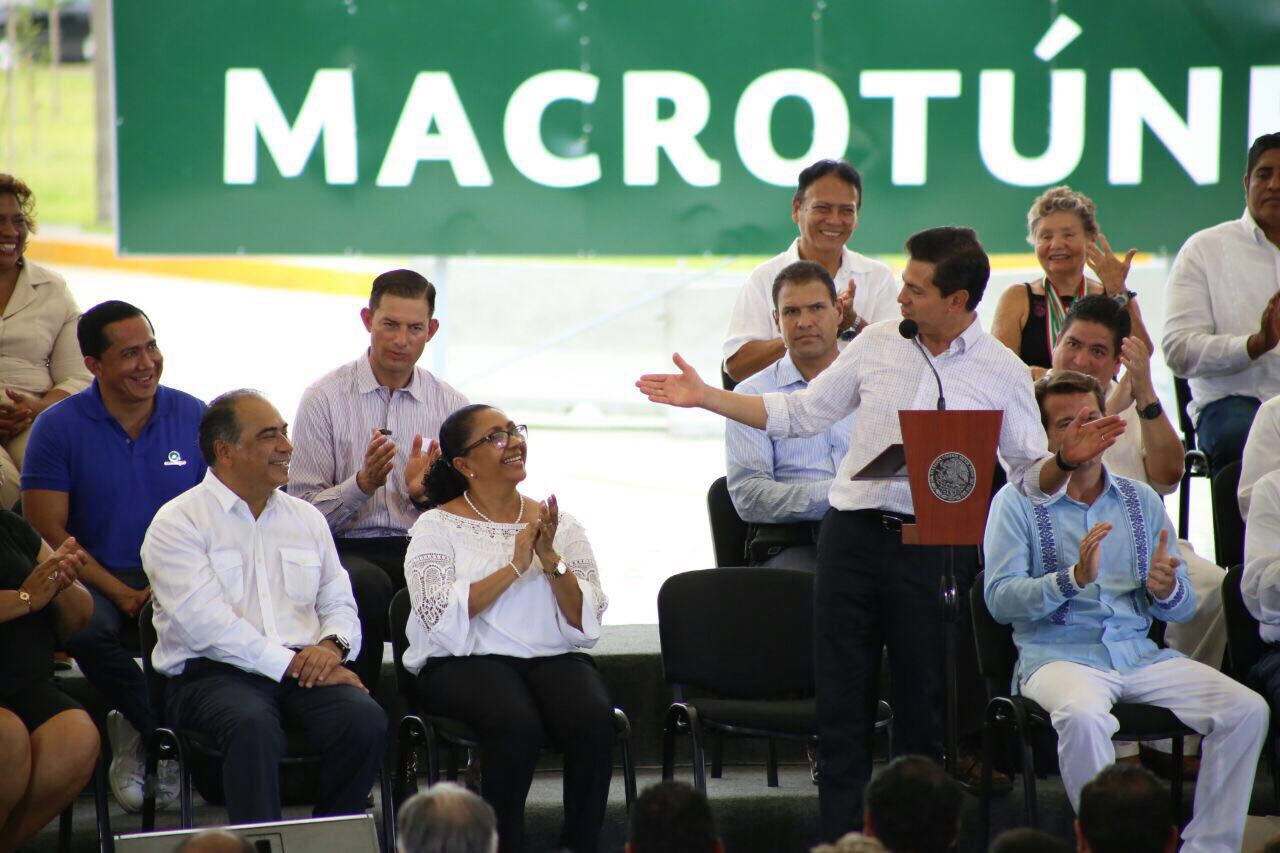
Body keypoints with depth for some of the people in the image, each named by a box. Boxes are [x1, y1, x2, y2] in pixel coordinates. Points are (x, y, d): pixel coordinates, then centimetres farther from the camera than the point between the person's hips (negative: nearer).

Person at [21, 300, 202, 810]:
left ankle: (137, 734, -10)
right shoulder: (59, 427, 2)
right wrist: (121, 594, -14)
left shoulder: (194, 418, 6)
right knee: (84, 627, -36)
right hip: (95, 580, -1)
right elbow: (46, 528, -3)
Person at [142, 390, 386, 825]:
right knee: (254, 727, -38)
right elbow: (206, 622, -11)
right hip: (212, 674, -5)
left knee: (365, 719, -26)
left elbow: (340, 605, 20)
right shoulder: (177, 523, 1)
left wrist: (331, 645, -6)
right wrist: (292, 664, -17)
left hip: (302, 669, 5)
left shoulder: (306, 518, 22)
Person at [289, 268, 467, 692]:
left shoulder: (451, 405, 11)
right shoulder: (325, 398, 2)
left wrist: (427, 493, -13)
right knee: (368, 585, -36)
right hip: (347, 551, -2)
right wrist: (363, 484, -19)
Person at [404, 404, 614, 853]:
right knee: (516, 723, -35)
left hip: (553, 659, 3)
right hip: (465, 663, -3)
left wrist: (552, 560, -9)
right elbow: (439, 617, -11)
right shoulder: (437, 527, 5)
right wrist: (513, 567, -12)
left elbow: (586, 624, 5)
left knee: (593, 718, -29)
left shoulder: (559, 525, 14)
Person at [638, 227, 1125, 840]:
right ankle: (841, 839, 9)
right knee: (841, 701, 3)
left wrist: (1065, 460, -20)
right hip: (853, 535, 3)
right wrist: (704, 396, 10)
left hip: (933, 549, -3)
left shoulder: (1001, 373, 0)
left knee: (923, 707, 2)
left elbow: (1031, 477, 2)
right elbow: (800, 413, 14)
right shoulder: (877, 345, 8)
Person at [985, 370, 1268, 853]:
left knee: (1246, 709, -18)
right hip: (1059, 652, -4)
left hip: (1140, 654, 4)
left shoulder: (1142, 501, 17)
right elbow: (999, 599, -9)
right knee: (1084, 715, -39)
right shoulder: (1018, 502, 4)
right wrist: (1074, 579, -24)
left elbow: (1184, 609, 15)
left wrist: (1166, 590, -10)